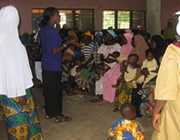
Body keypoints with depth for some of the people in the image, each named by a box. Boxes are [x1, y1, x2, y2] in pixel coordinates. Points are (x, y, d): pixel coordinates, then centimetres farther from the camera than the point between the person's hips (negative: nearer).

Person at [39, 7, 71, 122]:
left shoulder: (43, 30, 8)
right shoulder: (53, 31, -19)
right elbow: (54, 51, -22)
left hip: (46, 64, 9)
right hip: (54, 66, -8)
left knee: (47, 88, 14)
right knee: (56, 90, 1)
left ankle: (49, 112, 24)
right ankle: (58, 115, 11)